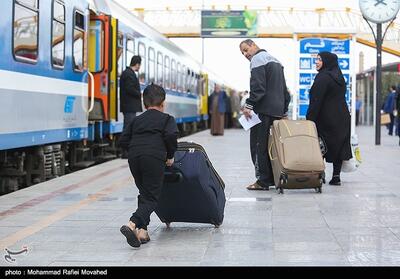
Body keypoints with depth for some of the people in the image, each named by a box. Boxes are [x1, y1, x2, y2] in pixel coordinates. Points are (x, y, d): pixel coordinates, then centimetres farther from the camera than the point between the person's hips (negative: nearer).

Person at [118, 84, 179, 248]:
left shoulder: (137, 120, 26)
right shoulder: (167, 119, 14)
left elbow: (122, 141, 18)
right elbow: (171, 136, -6)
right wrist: (170, 155, 7)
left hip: (134, 158, 5)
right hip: (154, 158, -5)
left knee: (144, 194, 20)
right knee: (152, 198, -3)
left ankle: (142, 230, 12)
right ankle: (132, 224, -25)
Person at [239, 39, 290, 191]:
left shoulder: (257, 59, -6)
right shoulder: (275, 60, 23)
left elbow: (257, 87, -18)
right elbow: (284, 89, 24)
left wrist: (248, 105, -18)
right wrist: (284, 110, 24)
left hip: (264, 111, -9)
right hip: (278, 110, 9)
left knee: (259, 145, -5)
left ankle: (263, 181, -7)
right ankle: (274, 178, 12)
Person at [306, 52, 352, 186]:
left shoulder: (323, 77, -14)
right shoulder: (339, 77, 13)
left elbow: (316, 101, -18)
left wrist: (309, 119, -16)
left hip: (326, 118, -8)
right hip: (342, 118, 8)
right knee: (338, 147, 8)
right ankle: (336, 176, 9)